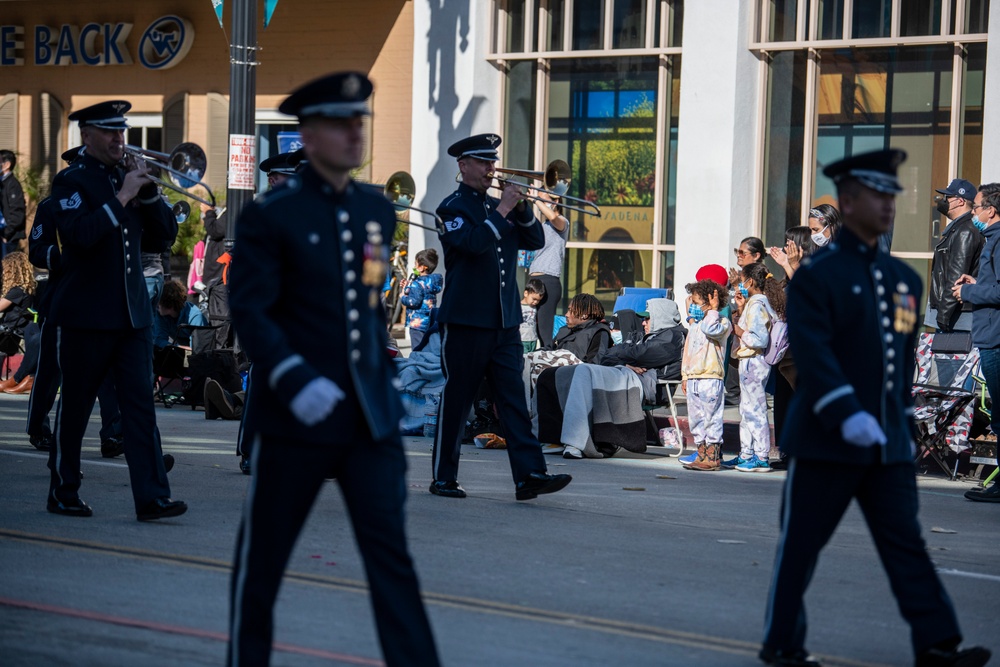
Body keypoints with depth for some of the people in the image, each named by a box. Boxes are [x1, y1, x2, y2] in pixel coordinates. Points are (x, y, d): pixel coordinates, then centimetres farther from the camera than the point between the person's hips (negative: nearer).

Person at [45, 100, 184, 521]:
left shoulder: (130, 176, 14)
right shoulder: (71, 182, -4)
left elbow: (165, 236, 10)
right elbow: (80, 234, -22)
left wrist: (148, 192, -3)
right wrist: (123, 196, -19)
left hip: (133, 311, 5)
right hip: (85, 313, -5)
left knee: (140, 403, -3)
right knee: (75, 406, 5)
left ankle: (152, 497, -7)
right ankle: (63, 492, 18)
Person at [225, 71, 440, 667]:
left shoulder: (379, 211, 9)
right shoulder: (270, 215, -8)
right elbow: (249, 312, -13)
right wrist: (296, 381, -24)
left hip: (370, 417, 4)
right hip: (294, 417, -4)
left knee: (391, 554, -2)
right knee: (263, 557, 9)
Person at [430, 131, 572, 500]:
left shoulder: (499, 206, 17)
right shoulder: (452, 207, -3)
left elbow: (535, 241, 9)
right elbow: (473, 243, -21)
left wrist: (522, 209, -5)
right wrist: (502, 211, -16)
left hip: (505, 321, 6)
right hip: (465, 320, -6)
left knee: (514, 398, -2)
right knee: (455, 400, 1)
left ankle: (529, 475, -9)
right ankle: (443, 477, 11)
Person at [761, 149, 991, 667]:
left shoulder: (903, 278, 12)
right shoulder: (816, 274, -9)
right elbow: (811, 352, -20)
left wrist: (904, 424, 18)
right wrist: (846, 414, -30)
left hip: (888, 446, 6)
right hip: (825, 442, -6)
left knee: (906, 542, 2)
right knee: (800, 544, 4)